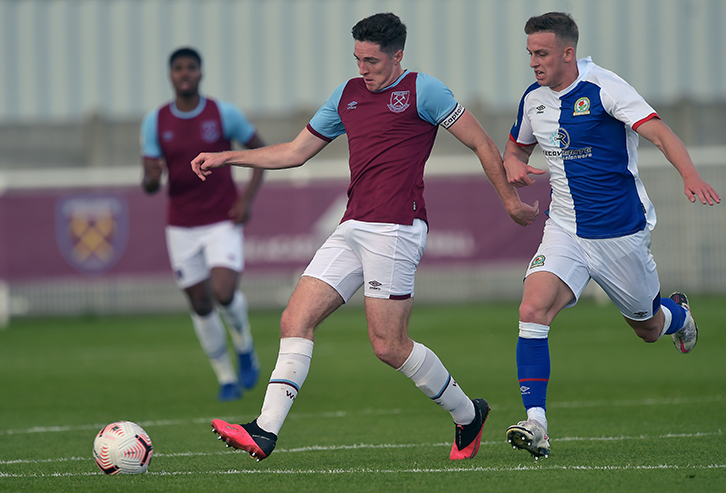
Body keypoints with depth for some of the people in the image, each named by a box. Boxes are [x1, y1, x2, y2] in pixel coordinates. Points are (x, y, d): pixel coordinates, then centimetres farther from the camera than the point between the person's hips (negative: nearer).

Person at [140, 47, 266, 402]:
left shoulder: (224, 114, -6)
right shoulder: (154, 123, -2)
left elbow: (261, 151, 5)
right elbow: (149, 186, -3)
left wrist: (248, 198, -7)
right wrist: (152, 178, -28)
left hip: (224, 221, -2)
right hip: (181, 226, 2)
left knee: (224, 293, -20)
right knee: (200, 306, 4)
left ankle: (245, 347, 12)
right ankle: (226, 378, 22)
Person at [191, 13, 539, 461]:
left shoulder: (421, 91, -2)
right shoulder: (348, 95, 18)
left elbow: (482, 143, 0)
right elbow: (296, 151, 25)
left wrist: (511, 200, -4)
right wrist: (225, 158, 20)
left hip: (396, 229, -7)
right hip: (352, 229, 7)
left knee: (389, 345, -7)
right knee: (296, 320, -5)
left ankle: (468, 415, 13)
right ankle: (265, 433, -9)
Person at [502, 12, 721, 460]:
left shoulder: (604, 88, -15)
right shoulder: (534, 100, 3)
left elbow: (659, 132, -25)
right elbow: (517, 147, 23)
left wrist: (691, 176, -43)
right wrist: (513, 166, -3)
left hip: (622, 231, -4)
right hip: (565, 232, 4)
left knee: (648, 329, 14)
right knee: (533, 311, -21)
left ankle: (677, 314, 53)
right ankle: (536, 425, -21)